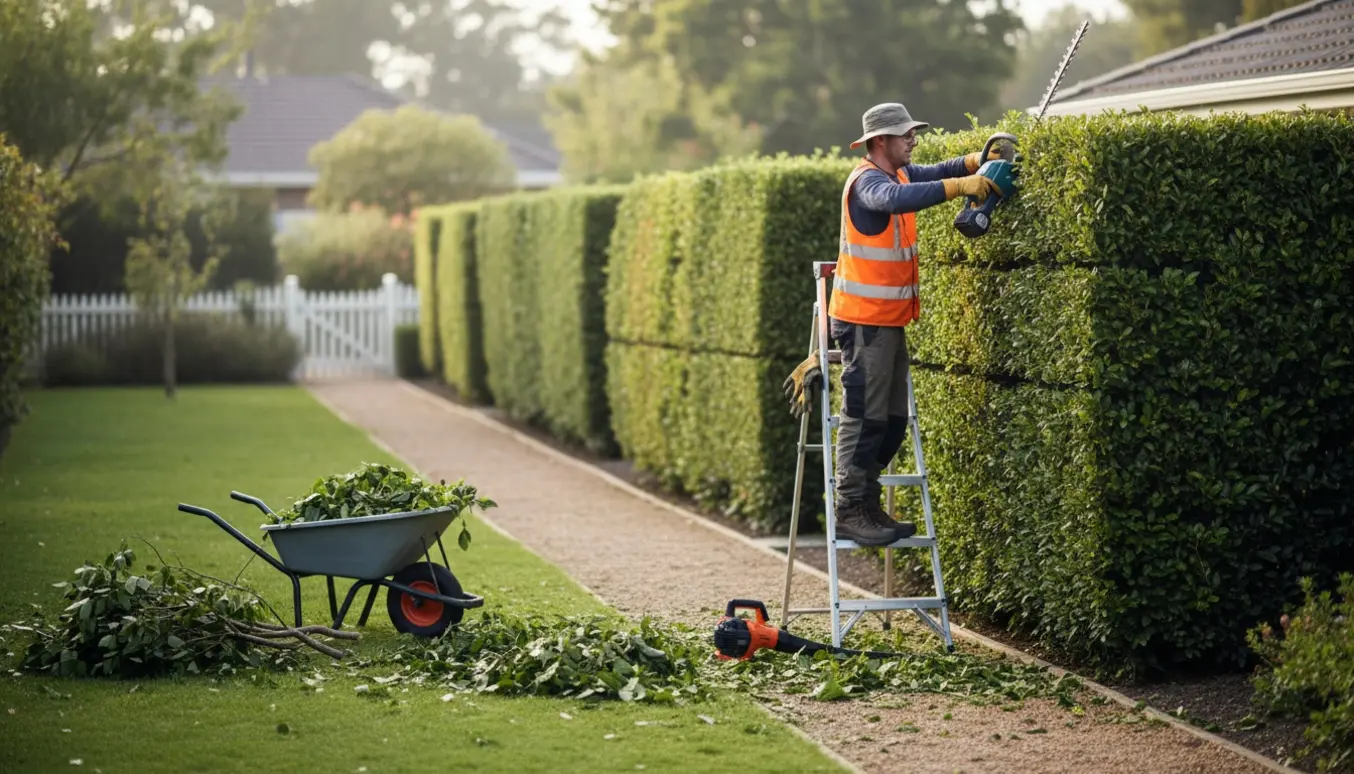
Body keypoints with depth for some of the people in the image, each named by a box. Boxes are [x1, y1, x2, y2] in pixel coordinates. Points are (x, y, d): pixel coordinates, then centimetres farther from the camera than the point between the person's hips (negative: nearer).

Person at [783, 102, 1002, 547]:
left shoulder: (899, 173, 11)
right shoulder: (867, 181, -17)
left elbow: (934, 173, 18)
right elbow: (895, 199, -37)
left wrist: (977, 163, -3)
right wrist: (959, 187, -42)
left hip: (890, 321, 9)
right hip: (864, 321, -9)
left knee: (893, 421, 12)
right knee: (864, 418, -7)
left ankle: (868, 506, 19)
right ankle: (850, 512, -2)